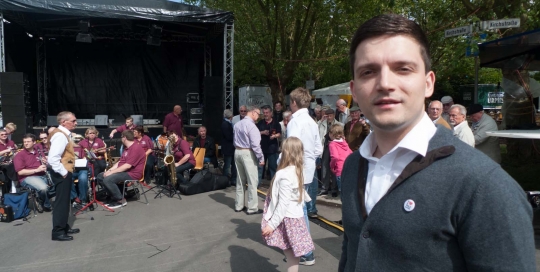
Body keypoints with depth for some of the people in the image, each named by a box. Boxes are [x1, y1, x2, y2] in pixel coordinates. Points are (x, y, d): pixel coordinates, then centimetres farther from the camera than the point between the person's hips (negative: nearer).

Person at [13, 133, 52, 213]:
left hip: (42, 175, 6)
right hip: (27, 177, -6)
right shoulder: (20, 155, -1)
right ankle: (46, 205, -5)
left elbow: (45, 164, 26)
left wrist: (46, 163, 1)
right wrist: (36, 170, -19)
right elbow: (20, 172, -12)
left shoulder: (38, 152, 16)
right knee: (43, 188, -33)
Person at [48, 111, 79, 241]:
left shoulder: (64, 134, 11)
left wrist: (67, 171, 15)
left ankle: (64, 227, 31)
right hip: (62, 174, -10)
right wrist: (63, 172, -20)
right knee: (61, 202, -2)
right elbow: (53, 158, -29)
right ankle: (58, 232, 7)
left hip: (65, 173, 10)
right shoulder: (60, 135, -21)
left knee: (64, 201, 19)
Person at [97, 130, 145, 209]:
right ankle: (113, 197, 5)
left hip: (132, 174, -11)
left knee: (107, 179, -27)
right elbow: (120, 162, 17)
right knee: (100, 176, 4)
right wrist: (110, 170, 1)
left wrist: (112, 172, -21)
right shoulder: (127, 148, 18)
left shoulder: (136, 148, -18)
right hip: (123, 171, 11)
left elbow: (128, 166, -25)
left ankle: (121, 200, -13)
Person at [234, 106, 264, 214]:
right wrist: (261, 158, -14)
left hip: (237, 152, 8)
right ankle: (252, 208, 4)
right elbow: (255, 144, -20)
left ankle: (239, 205, 23)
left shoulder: (237, 124, 10)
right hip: (248, 153, -8)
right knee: (252, 181, -1)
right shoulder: (251, 125, -17)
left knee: (240, 180, 15)